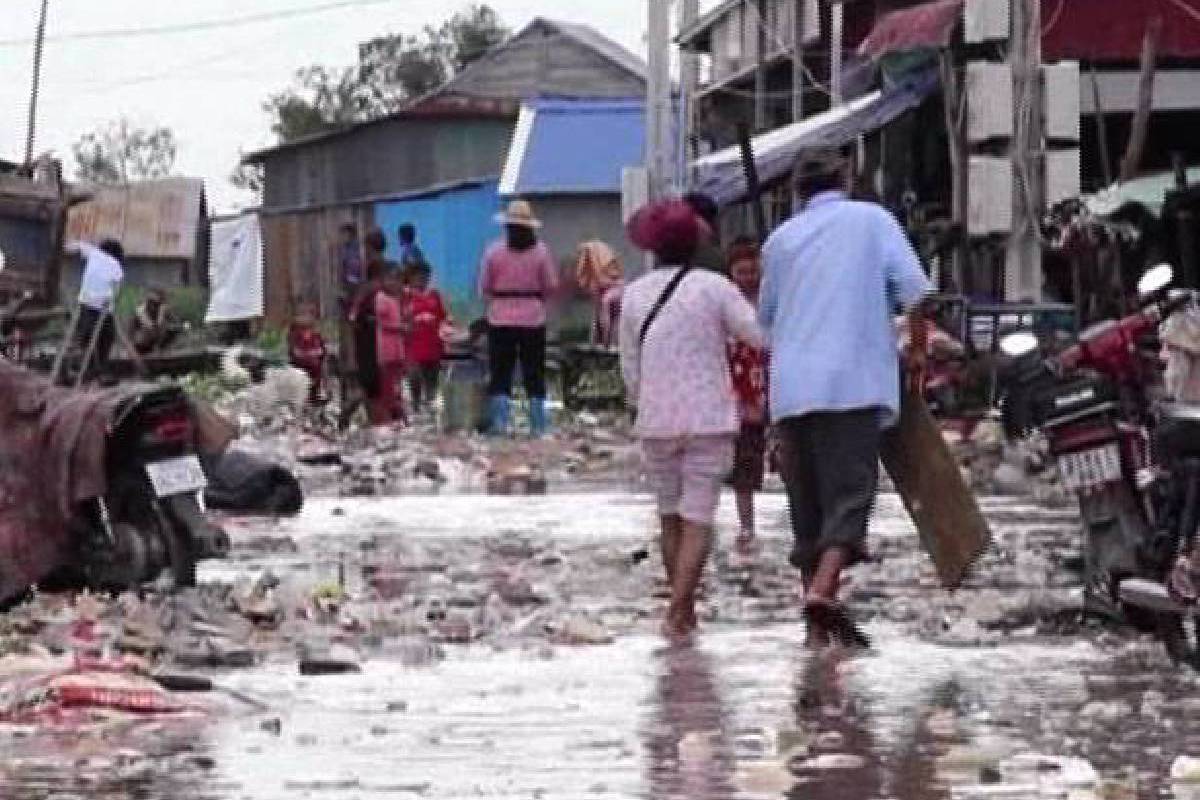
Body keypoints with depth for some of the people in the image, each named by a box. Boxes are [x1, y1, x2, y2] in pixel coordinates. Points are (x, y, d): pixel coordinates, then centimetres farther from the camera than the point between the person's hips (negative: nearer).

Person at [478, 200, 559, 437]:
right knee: (534, 373, 7)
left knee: (500, 373, 4)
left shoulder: (494, 251, -5)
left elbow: (484, 286, 0)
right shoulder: (541, 251, -4)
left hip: (500, 320, -1)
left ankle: (499, 422, -3)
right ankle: (538, 425, 6)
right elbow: (551, 285, 0)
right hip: (533, 319, 1)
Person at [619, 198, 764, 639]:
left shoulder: (635, 295, 2)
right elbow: (761, 335, -8)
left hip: (655, 421, 3)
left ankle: (684, 611, 22)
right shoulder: (714, 288, -9)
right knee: (698, 519, -1)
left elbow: (629, 368, 9)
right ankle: (678, 610, -13)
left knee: (670, 515, 16)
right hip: (709, 418, -3)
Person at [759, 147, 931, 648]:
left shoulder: (780, 240, 18)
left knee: (806, 499, 8)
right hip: (854, 380, -4)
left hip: (791, 388, 4)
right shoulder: (872, 220, 8)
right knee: (850, 490, -8)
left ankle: (819, 627, 6)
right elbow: (914, 288, -2)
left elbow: (766, 317, 25)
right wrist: (918, 348, 9)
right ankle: (822, 589, -31)